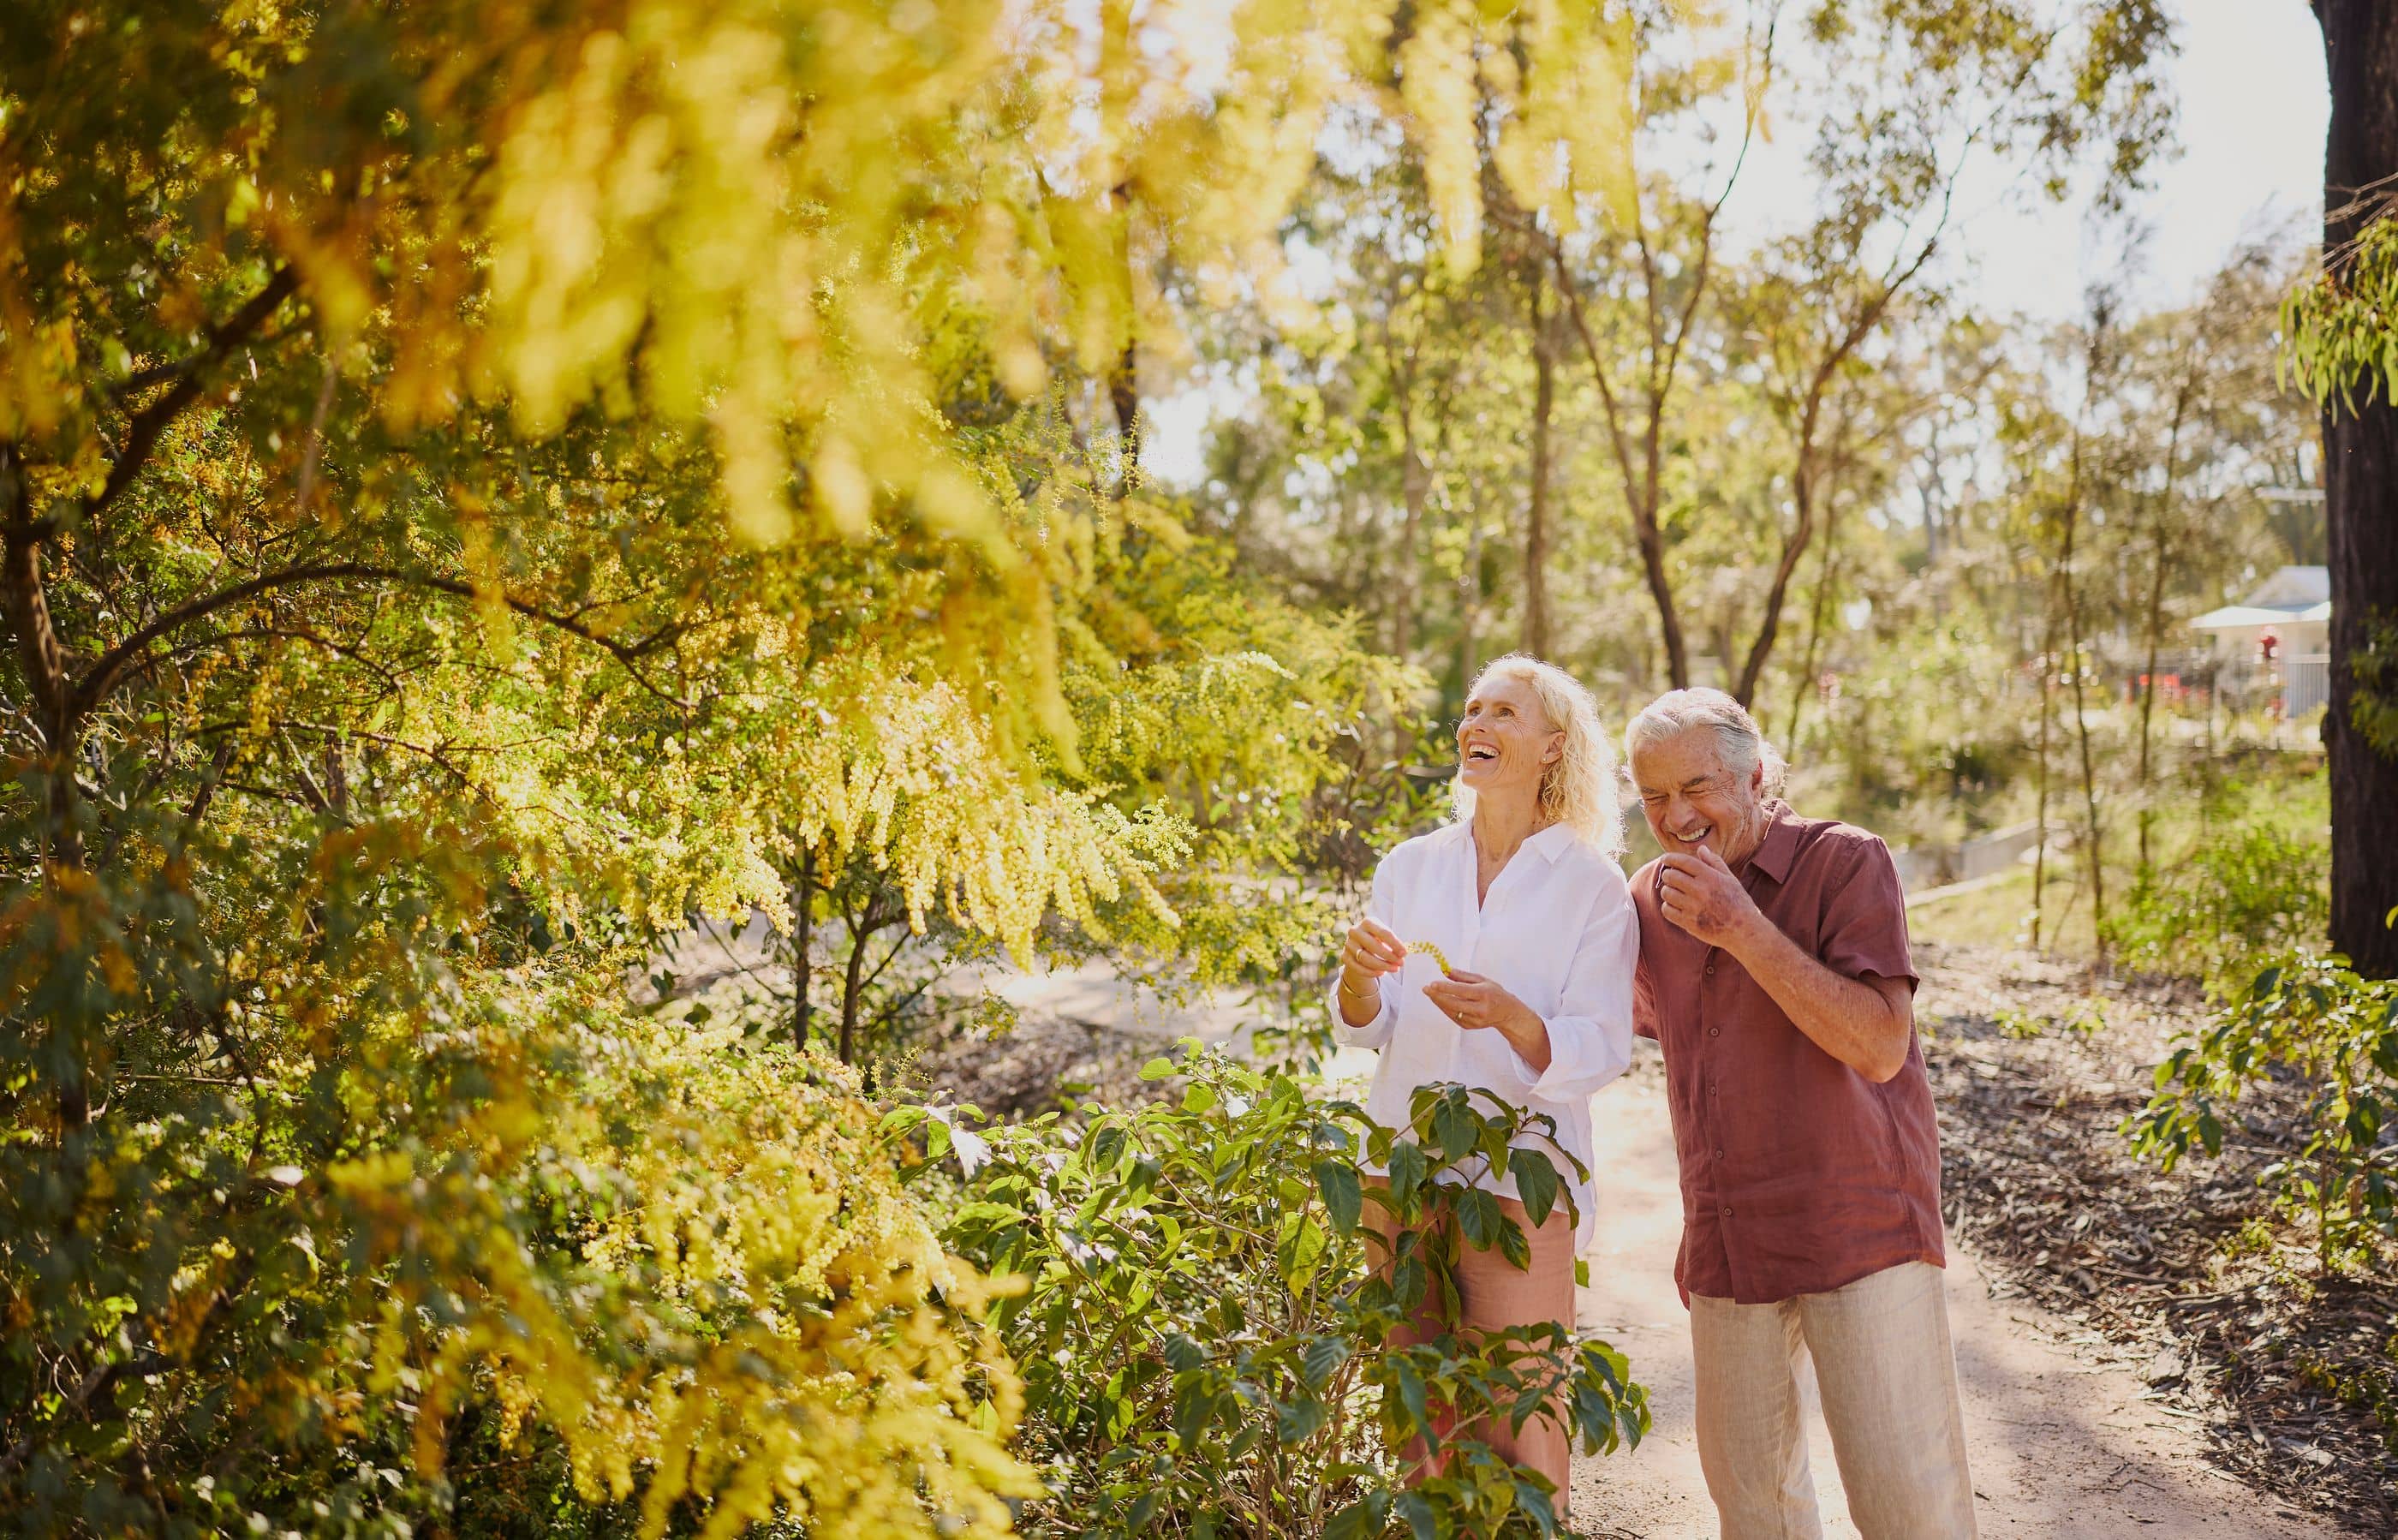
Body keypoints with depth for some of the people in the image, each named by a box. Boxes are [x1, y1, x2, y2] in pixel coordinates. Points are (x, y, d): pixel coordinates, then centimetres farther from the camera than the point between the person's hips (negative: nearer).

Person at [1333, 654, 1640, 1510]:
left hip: (1520, 1177, -4)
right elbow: (1365, 1031, 7)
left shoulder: (1593, 886, -4)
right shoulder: (1411, 867, 7)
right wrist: (1359, 973, -15)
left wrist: (1508, 1017, -28)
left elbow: (1598, 1053, -10)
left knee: (1521, 1428, -1)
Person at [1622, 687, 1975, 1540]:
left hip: (1860, 1231, -5)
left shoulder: (1845, 862, -9)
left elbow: (1880, 1046, -20)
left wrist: (1744, 928, -23)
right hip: (1725, 1240, 5)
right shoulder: (1650, 897, 7)